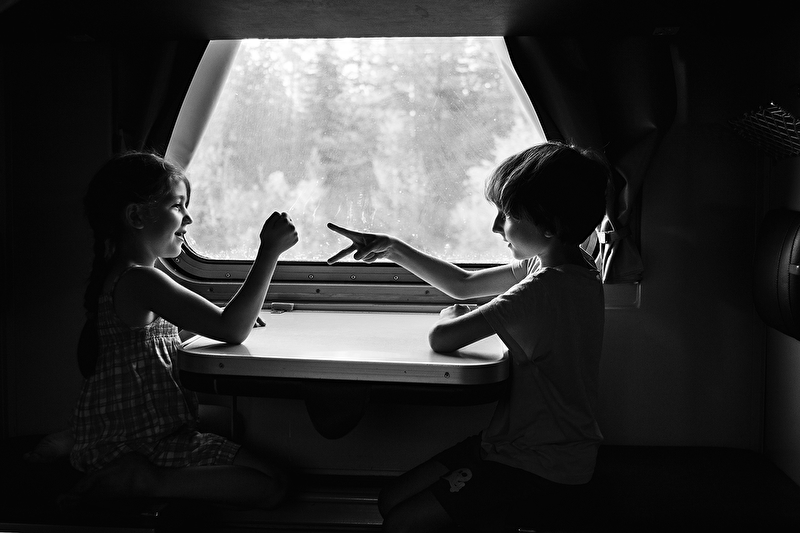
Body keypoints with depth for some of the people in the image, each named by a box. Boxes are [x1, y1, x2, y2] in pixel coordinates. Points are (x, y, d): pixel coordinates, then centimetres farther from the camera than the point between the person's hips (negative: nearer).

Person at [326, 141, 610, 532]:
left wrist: (450, 317, 0)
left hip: (542, 472, -9)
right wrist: (392, 249, 4)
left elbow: (441, 339, -24)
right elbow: (463, 284, 13)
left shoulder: (544, 289, -27)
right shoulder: (562, 264, 4)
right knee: (391, 500, 9)